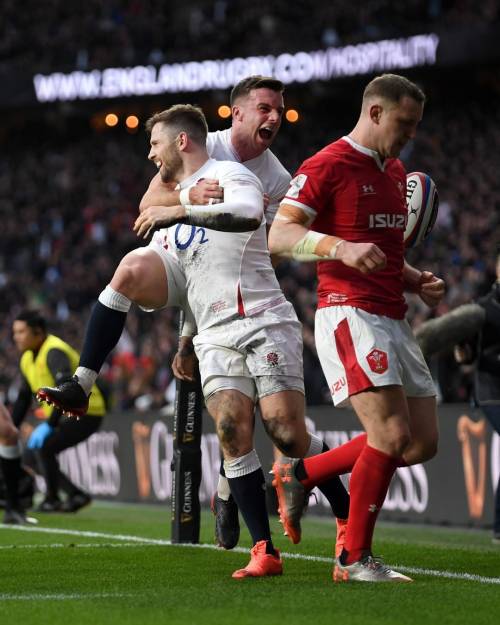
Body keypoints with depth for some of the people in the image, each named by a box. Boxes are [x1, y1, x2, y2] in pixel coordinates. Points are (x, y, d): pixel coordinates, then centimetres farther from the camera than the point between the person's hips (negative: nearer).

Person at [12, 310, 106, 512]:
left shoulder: (54, 352, -21)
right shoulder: (28, 357, 8)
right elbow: (23, 398, 17)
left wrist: (49, 425, -39)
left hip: (86, 413, -10)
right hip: (65, 415, 10)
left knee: (44, 447, -24)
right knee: (31, 452, 4)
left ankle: (52, 500, -7)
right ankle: (76, 495, 11)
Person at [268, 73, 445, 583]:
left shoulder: (395, 171, 20)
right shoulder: (327, 166, -7)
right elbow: (279, 235, -15)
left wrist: (416, 280, 10)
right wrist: (341, 247, -31)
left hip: (392, 320, 9)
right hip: (350, 315, -9)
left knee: (422, 443, 5)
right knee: (392, 435, -17)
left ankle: (300, 474, 19)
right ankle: (354, 558, -4)